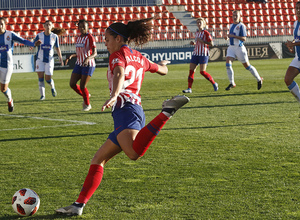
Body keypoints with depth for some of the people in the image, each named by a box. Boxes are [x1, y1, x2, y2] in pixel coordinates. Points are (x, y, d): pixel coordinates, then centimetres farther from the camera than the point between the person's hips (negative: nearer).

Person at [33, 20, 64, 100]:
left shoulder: (55, 36, -3)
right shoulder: (39, 35, -5)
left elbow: (57, 48, 8)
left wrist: (60, 58, 5)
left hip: (49, 59, 0)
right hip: (40, 59, 0)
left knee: (48, 79, -3)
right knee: (40, 77, -9)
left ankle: (52, 88, 32)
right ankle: (42, 95, 2)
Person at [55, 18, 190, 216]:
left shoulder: (119, 54, 2)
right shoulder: (139, 58, 25)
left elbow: (120, 74, -20)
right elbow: (163, 71, 42)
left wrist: (114, 95, -38)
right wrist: (163, 63, 66)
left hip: (126, 110, -10)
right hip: (135, 111, 10)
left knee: (134, 153, -39)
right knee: (98, 160, 14)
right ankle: (79, 205, 12)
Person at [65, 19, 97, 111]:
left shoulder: (90, 37, -11)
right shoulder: (78, 38, 12)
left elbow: (94, 53, -16)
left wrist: (88, 59, -34)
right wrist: (71, 56, 5)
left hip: (88, 65, -7)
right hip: (79, 64, 7)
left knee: (82, 86, -6)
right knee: (72, 84, -1)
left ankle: (87, 104, 16)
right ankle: (86, 95, 23)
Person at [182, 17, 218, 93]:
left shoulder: (206, 33, -7)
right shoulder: (197, 33, 16)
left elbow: (211, 44, -11)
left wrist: (201, 41, -19)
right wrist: (193, 43, 8)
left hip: (203, 54, -7)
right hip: (196, 54, 7)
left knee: (202, 72, -11)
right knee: (191, 70, -3)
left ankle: (214, 83, 9)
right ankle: (189, 88, -2)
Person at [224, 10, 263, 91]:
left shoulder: (241, 26, -10)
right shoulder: (231, 26, 14)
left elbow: (244, 38, -16)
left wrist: (233, 36, -23)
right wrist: (227, 37, 5)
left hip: (239, 48, -6)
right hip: (231, 48, 6)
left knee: (247, 66, 4)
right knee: (228, 64, -14)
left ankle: (259, 79, 23)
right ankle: (232, 83, -9)